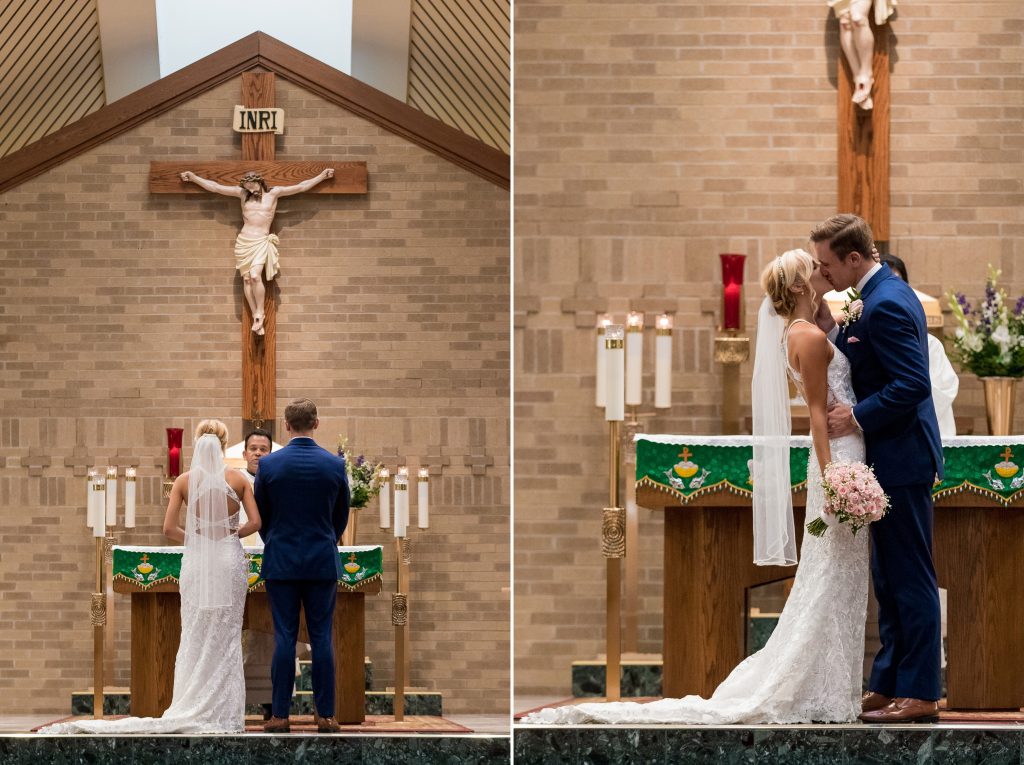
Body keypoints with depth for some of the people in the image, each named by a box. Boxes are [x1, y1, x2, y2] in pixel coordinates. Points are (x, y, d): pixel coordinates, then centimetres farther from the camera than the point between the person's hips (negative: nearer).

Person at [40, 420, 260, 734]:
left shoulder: (184, 480, -1)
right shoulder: (237, 479, -3)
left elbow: (169, 528, -4)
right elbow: (255, 522, -6)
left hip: (196, 560, 1)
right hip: (230, 559, -1)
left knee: (195, 637, 7)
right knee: (226, 637, 4)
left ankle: (191, 710, 6)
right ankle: (224, 712, 4)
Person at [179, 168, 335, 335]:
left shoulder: (273, 193, 4)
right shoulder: (242, 194, 9)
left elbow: (302, 187, 5)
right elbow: (215, 187, 12)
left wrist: (322, 176, 3)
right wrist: (194, 178, 12)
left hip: (261, 242, -3)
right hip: (244, 241, 3)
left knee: (255, 276, -21)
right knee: (246, 279, -2)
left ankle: (260, 313, -7)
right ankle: (256, 316, 3)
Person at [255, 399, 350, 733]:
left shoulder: (269, 464, -6)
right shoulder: (335, 464, -3)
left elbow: (260, 516, 5)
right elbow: (341, 516, 8)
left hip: (281, 563, -1)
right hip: (323, 563, 1)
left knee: (284, 637, 1)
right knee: (322, 639, 3)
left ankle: (280, 714, 1)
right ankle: (325, 715, 4)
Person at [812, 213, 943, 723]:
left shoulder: (886, 304, -20)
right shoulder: (884, 294, 12)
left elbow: (912, 384, -26)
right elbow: (860, 366, 17)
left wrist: (858, 417, -20)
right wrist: (830, 330, 3)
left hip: (901, 462, -11)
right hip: (891, 460, 11)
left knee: (910, 579, -5)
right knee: (889, 580, 14)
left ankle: (919, 694, 0)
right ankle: (889, 685, 21)